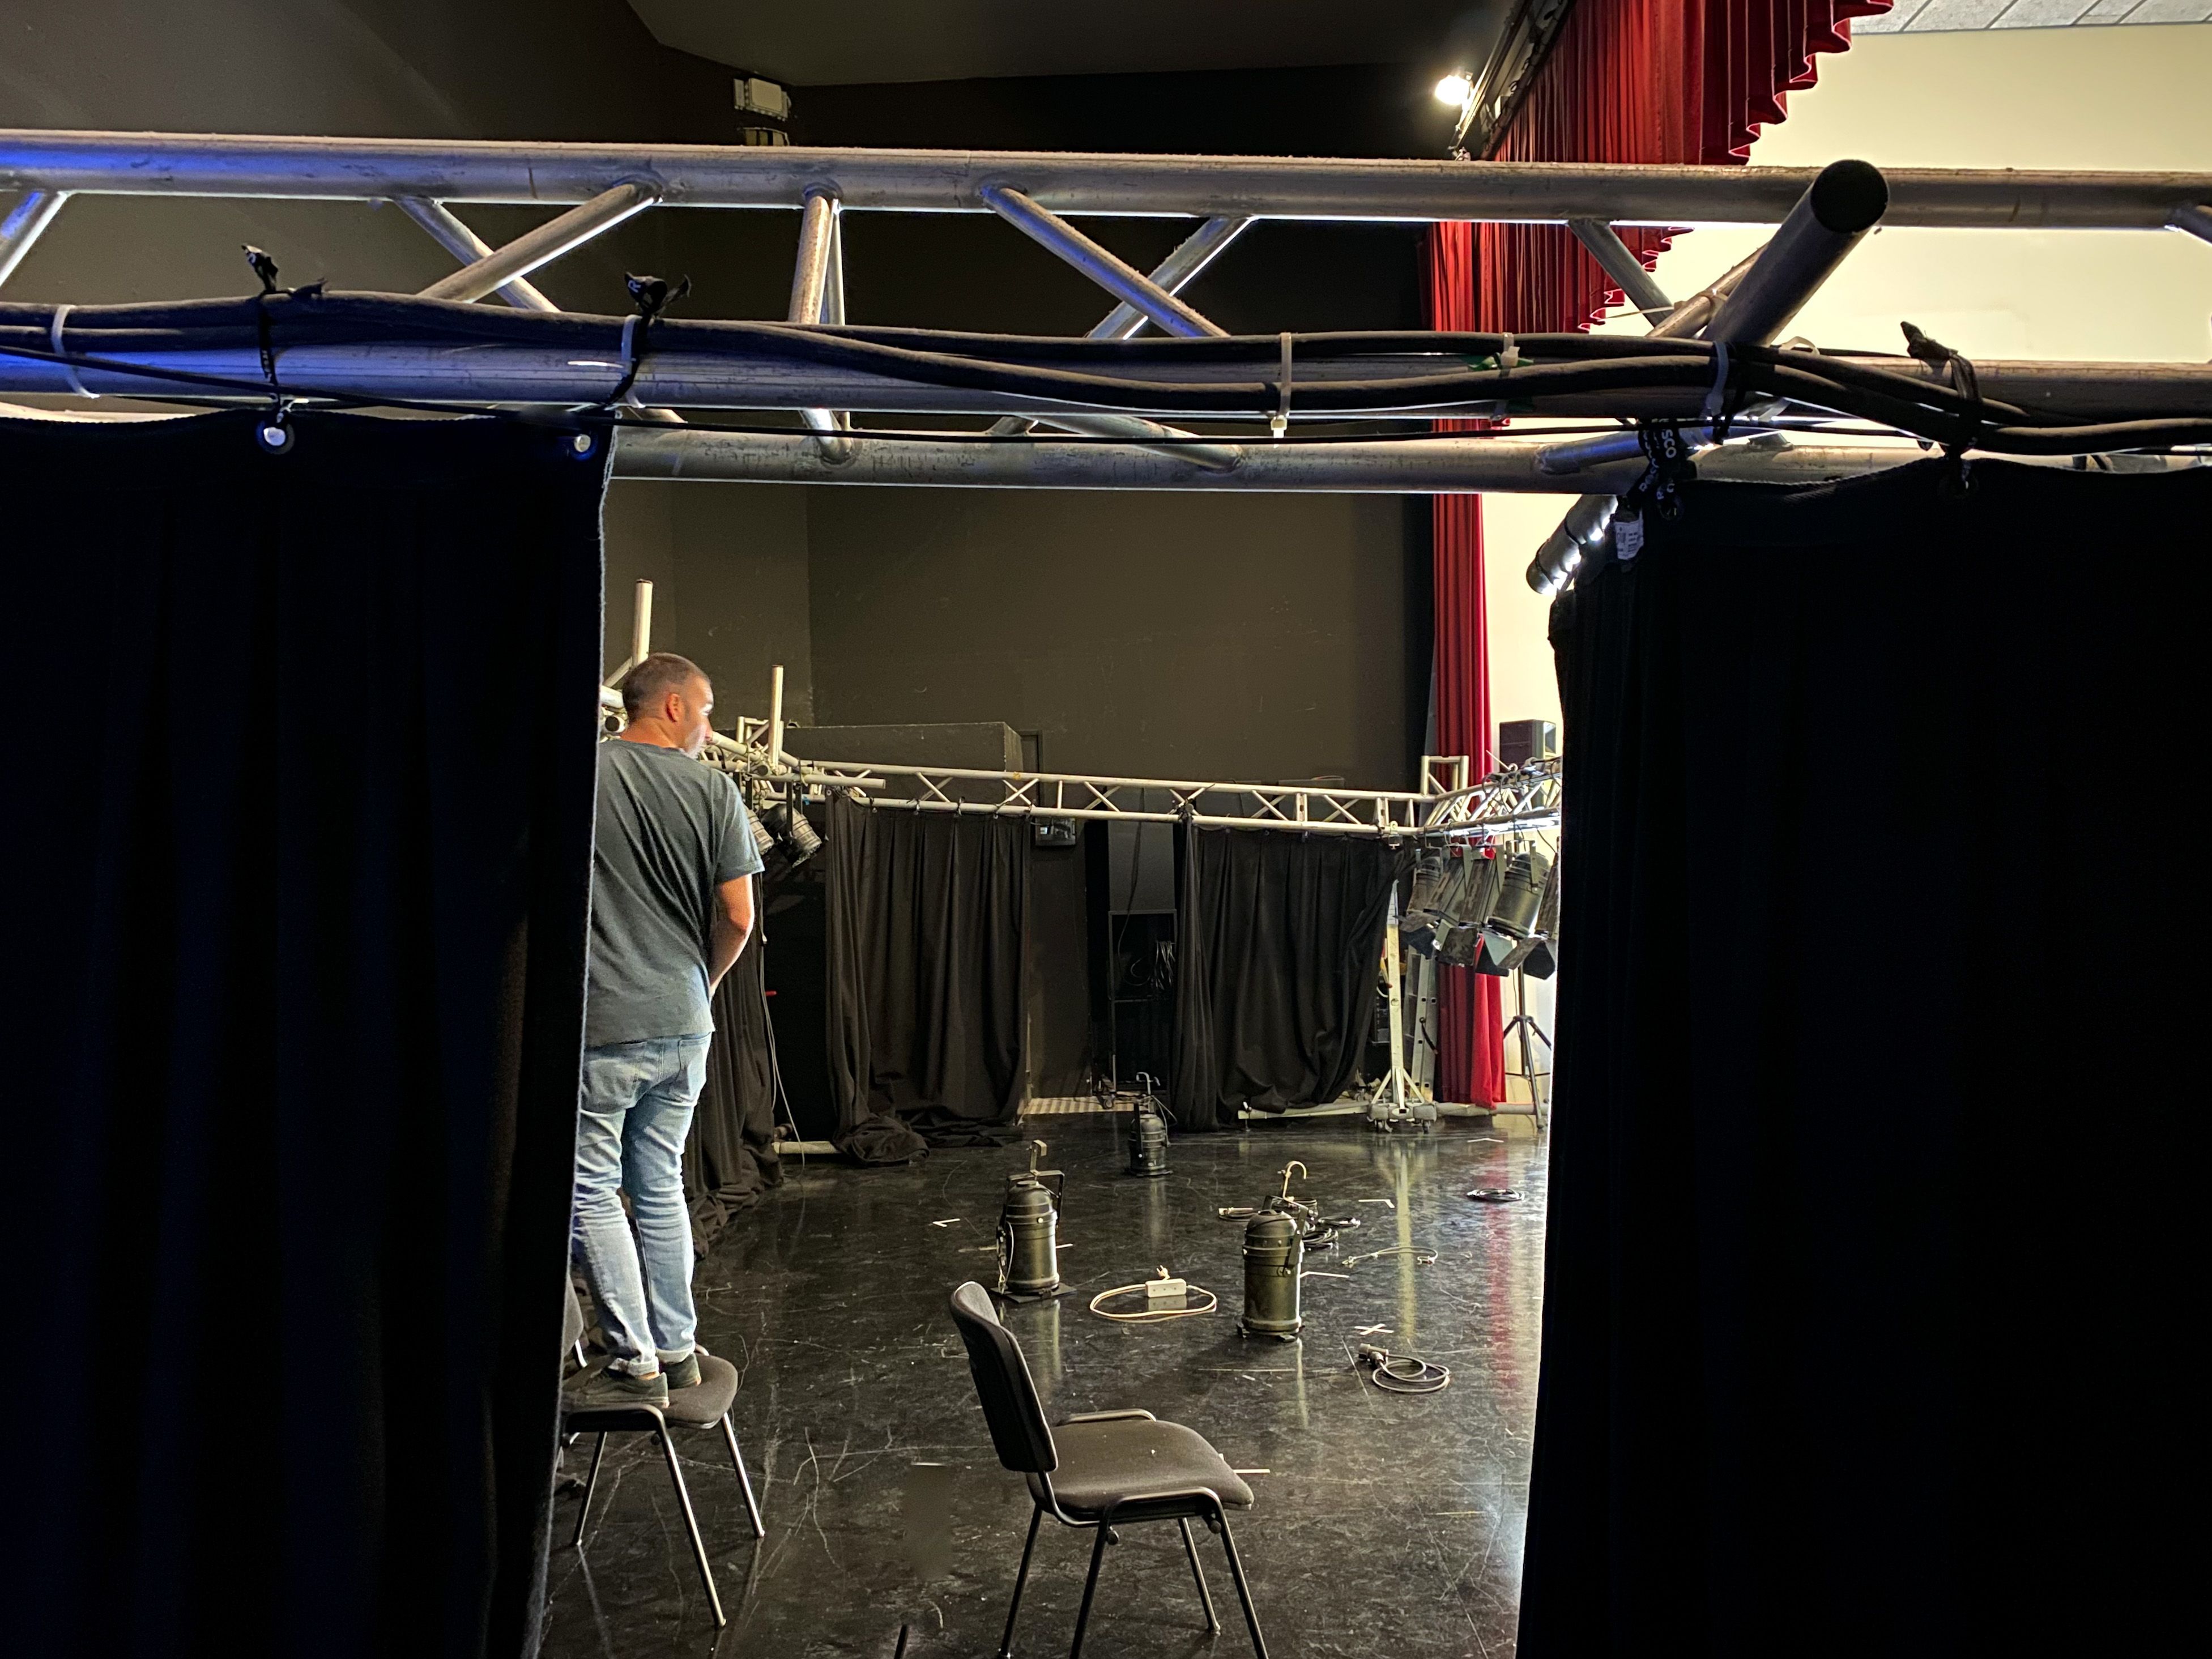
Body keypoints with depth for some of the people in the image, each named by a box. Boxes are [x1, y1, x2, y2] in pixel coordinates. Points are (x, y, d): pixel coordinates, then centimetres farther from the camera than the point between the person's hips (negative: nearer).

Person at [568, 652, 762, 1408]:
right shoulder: (713, 790, 1)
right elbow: (737, 917, 0)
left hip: (600, 1027, -4)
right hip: (685, 1027, 4)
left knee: (591, 1192, 4)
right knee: (660, 1189, 15)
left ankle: (634, 1363, 5)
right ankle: (676, 1350, 22)